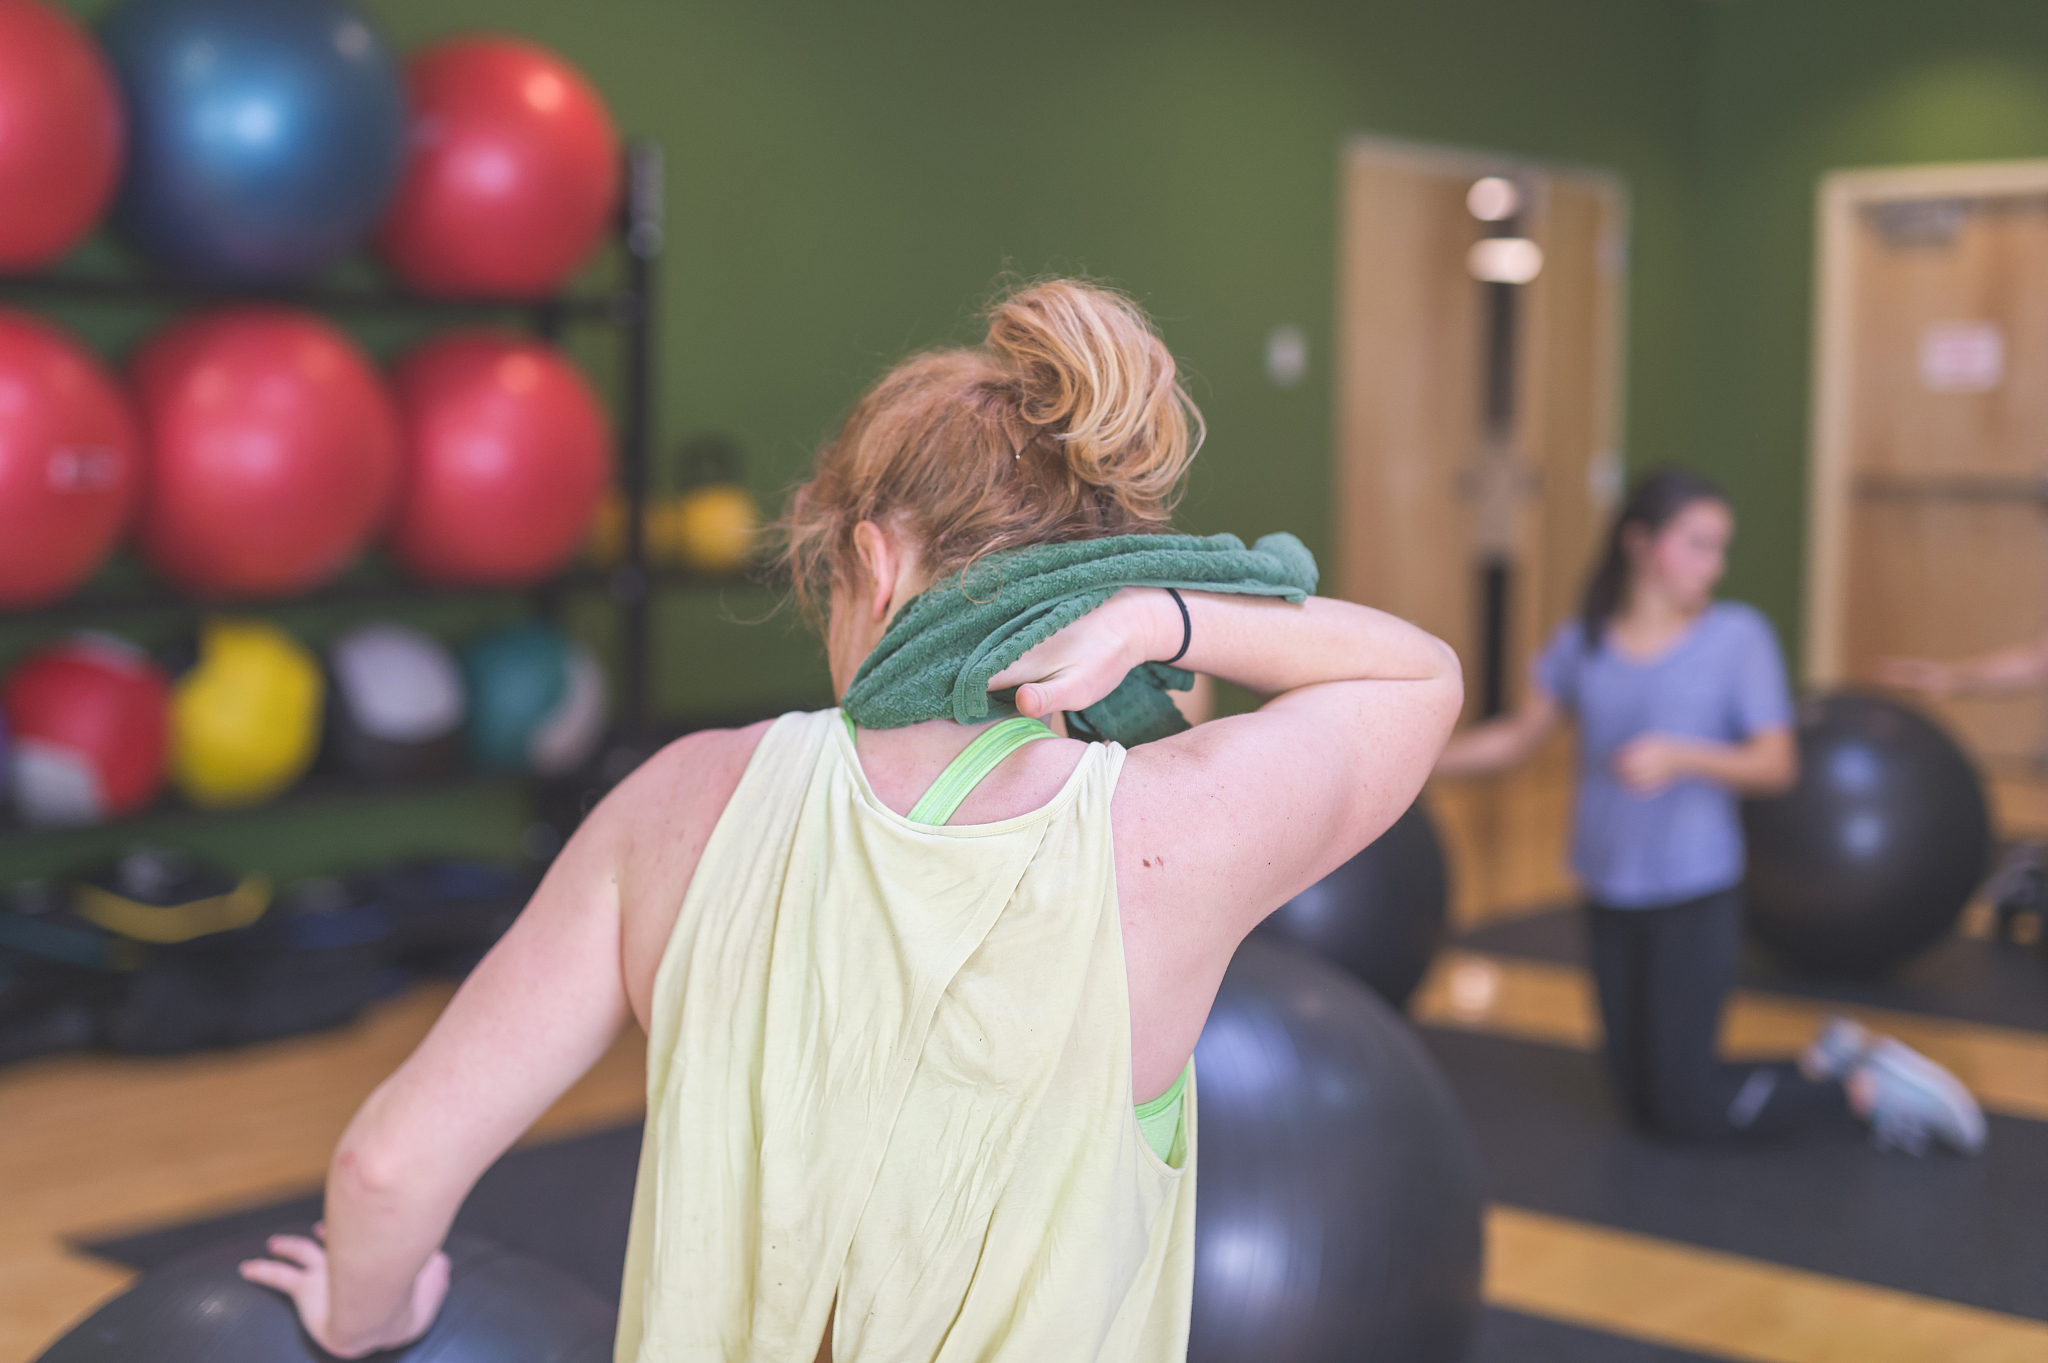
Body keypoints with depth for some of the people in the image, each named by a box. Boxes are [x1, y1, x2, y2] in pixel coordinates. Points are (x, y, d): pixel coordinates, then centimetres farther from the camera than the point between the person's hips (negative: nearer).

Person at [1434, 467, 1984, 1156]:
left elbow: (1776, 765, -13)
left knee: (1690, 1110, -8)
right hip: (1610, 899, 5)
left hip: (1697, 898, -5)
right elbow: (1515, 738, 9)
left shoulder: (1738, 635, -10)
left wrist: (1681, 757, -29)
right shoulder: (1582, 640, 1)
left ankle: (1869, 1086, 10)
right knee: (1645, 1103, 11)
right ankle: (1827, 1059, 26)